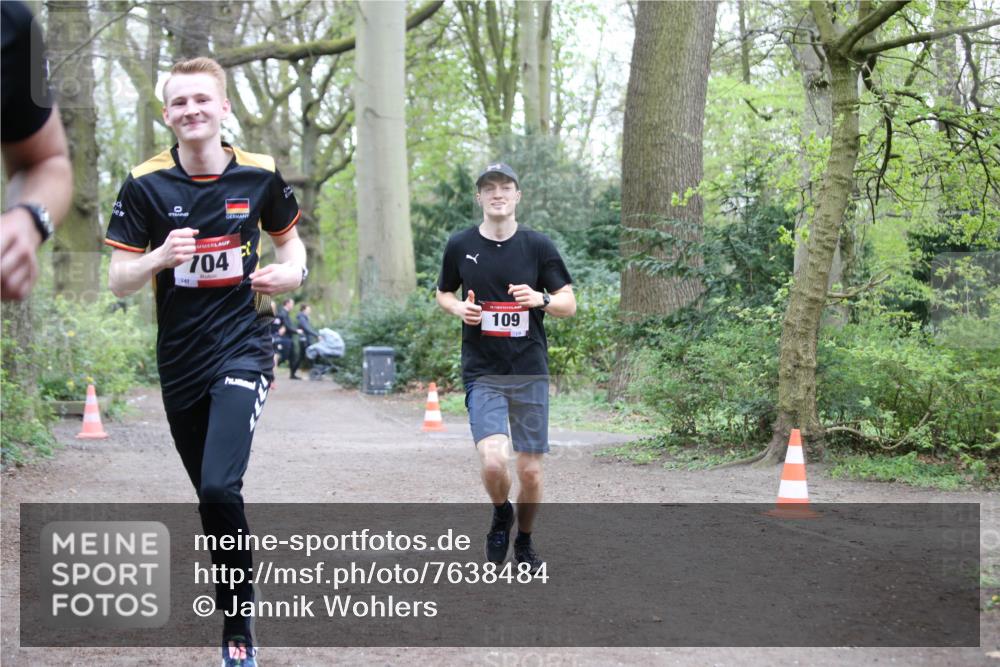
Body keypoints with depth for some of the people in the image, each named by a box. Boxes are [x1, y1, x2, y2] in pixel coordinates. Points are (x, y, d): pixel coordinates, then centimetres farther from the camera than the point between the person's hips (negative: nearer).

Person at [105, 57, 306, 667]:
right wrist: (160, 258, -22)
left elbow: (289, 238, 16)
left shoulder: (259, 175, -2)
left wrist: (292, 270, -7)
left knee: (220, 489, -21)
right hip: (180, 362, 2)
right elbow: (119, 281, -2)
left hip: (243, 350, -2)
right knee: (213, 499, 10)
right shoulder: (145, 185, -3)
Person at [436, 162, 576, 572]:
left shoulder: (538, 246, 1)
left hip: (530, 373, 1)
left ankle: (524, 543, 29)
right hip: (482, 373, -1)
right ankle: (501, 515, 14)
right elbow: (443, 293, 18)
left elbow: (569, 304, 5)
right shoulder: (460, 246, 3)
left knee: (530, 471, 4)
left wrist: (540, 299, -17)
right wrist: (459, 308, -5)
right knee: (493, 461, -19)